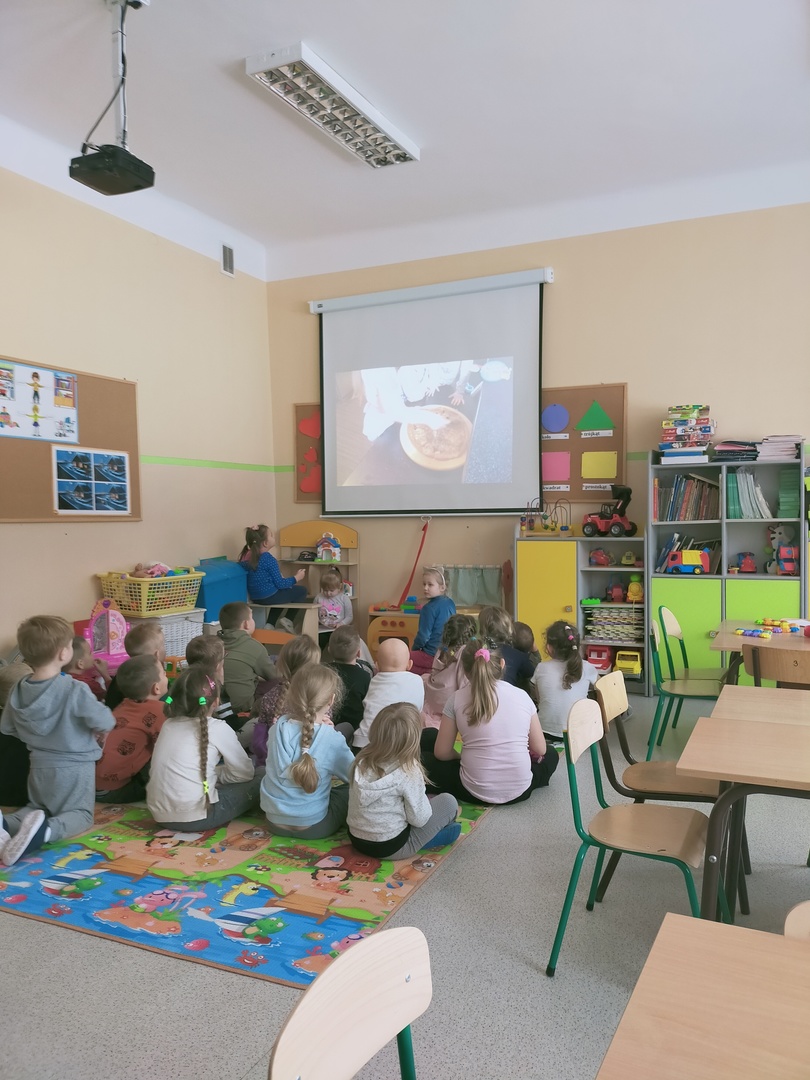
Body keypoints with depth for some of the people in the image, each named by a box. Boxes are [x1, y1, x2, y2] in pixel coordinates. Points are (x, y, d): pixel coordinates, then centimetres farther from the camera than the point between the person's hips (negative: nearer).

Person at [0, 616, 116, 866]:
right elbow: (106, 723, -22)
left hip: (40, 765, 5)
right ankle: (45, 831, -24)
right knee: (81, 815, 8)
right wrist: (92, 730, 1)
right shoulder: (75, 690, -25)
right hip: (74, 766, -5)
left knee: (37, 808, 25)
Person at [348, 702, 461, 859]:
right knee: (448, 802, 4)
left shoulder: (362, 759, -7)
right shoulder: (408, 771, -23)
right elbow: (419, 819, -17)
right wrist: (425, 801, 5)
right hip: (391, 847, -6)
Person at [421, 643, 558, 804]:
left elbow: (441, 752, 0)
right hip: (519, 791, 3)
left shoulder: (458, 698, -4)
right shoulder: (521, 695, -1)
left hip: (475, 791, -2)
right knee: (551, 754, 32)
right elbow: (539, 750, 5)